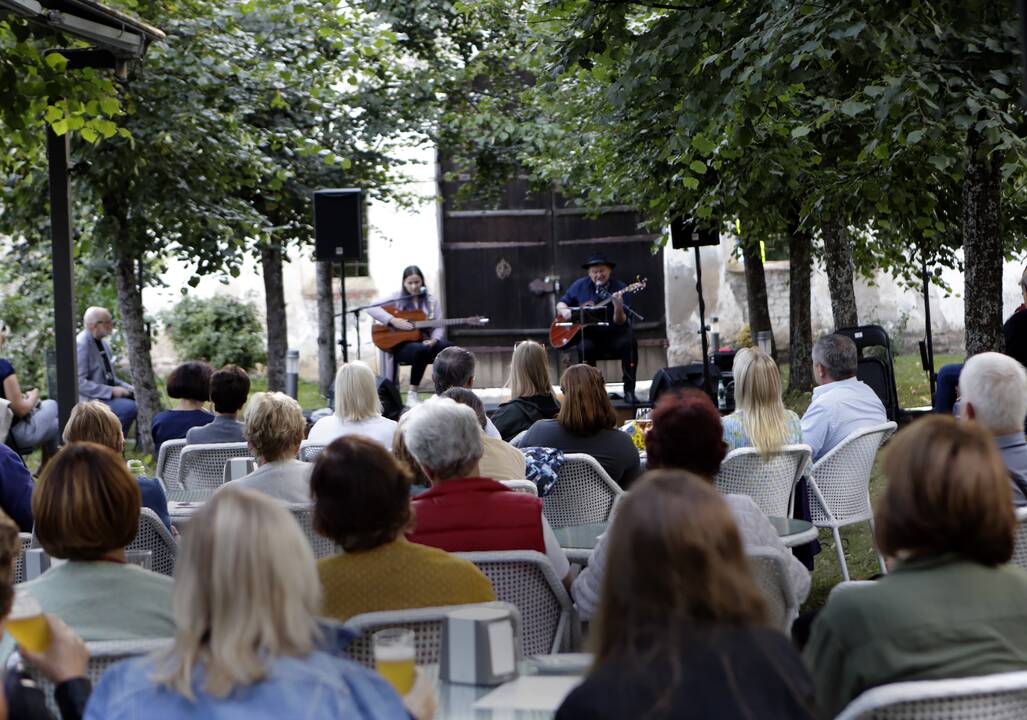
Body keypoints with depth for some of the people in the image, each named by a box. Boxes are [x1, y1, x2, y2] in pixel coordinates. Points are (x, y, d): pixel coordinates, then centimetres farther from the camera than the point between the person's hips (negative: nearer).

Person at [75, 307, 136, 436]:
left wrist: (128, 388, 4)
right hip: (88, 400, -9)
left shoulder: (103, 343, 14)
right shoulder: (81, 344, -15)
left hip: (107, 396, 9)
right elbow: (79, 382, -21)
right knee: (129, 407, -28)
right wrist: (111, 391, -24)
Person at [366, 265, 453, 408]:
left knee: (447, 347, -29)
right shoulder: (397, 298, 4)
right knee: (421, 350, -39)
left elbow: (438, 326, 7)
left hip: (426, 343, 3)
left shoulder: (431, 300, 13)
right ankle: (412, 395, -29)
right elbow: (370, 308, -8)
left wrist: (434, 340, -15)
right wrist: (393, 320, -17)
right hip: (401, 344, -3)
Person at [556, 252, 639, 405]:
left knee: (629, 343, -31)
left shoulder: (619, 288, -3)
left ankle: (629, 391, -23)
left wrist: (618, 307, -30)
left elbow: (620, 323, -9)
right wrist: (564, 310, -8)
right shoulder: (580, 286, 6)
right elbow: (561, 303, 16)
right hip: (590, 335, 1)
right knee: (585, 347, -33)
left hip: (613, 335, 0)